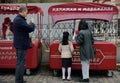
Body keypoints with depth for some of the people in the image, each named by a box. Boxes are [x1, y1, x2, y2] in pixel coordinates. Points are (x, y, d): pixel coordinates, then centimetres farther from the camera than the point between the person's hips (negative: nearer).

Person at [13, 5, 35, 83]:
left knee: (20, 62, 18)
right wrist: (32, 23, -1)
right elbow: (31, 28, -21)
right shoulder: (20, 20, -20)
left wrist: (30, 24, 2)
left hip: (19, 44, 11)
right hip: (22, 44, -11)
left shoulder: (17, 19, 13)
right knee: (21, 63, -4)